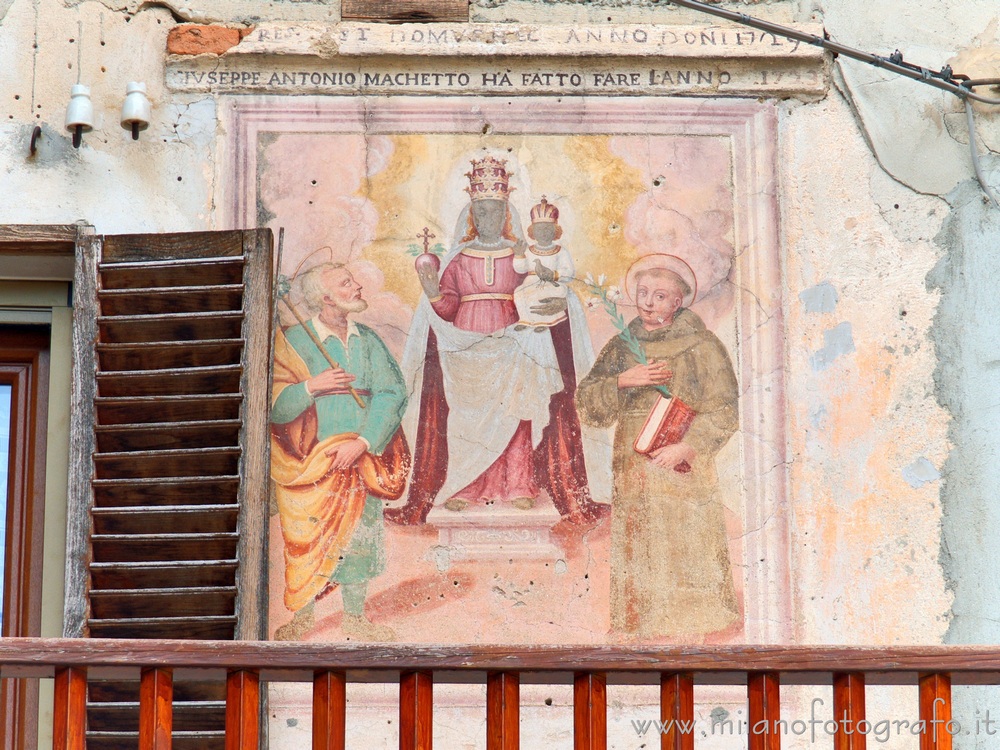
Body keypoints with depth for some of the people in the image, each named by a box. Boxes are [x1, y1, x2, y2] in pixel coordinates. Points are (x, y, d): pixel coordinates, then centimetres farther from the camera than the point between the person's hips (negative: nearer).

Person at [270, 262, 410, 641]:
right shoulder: (294, 341, -2)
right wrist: (311, 386, -21)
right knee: (307, 538, -2)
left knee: (358, 535, 4)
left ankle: (355, 616, 16)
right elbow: (274, 404, -7)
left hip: (361, 457, 3)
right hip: (310, 462, -3)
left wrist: (363, 441, -14)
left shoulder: (368, 341, 8)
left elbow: (391, 394, -2)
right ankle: (301, 617, 10)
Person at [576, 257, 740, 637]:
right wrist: (623, 381, -10)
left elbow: (723, 411, -5)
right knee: (637, 562, 1)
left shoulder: (701, 346, 0)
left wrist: (687, 447, -17)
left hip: (684, 471, -4)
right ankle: (642, 629, 7)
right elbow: (586, 402, 7)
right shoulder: (621, 347, 13)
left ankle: (694, 632, -1)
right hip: (633, 474, 4)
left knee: (687, 559, -7)